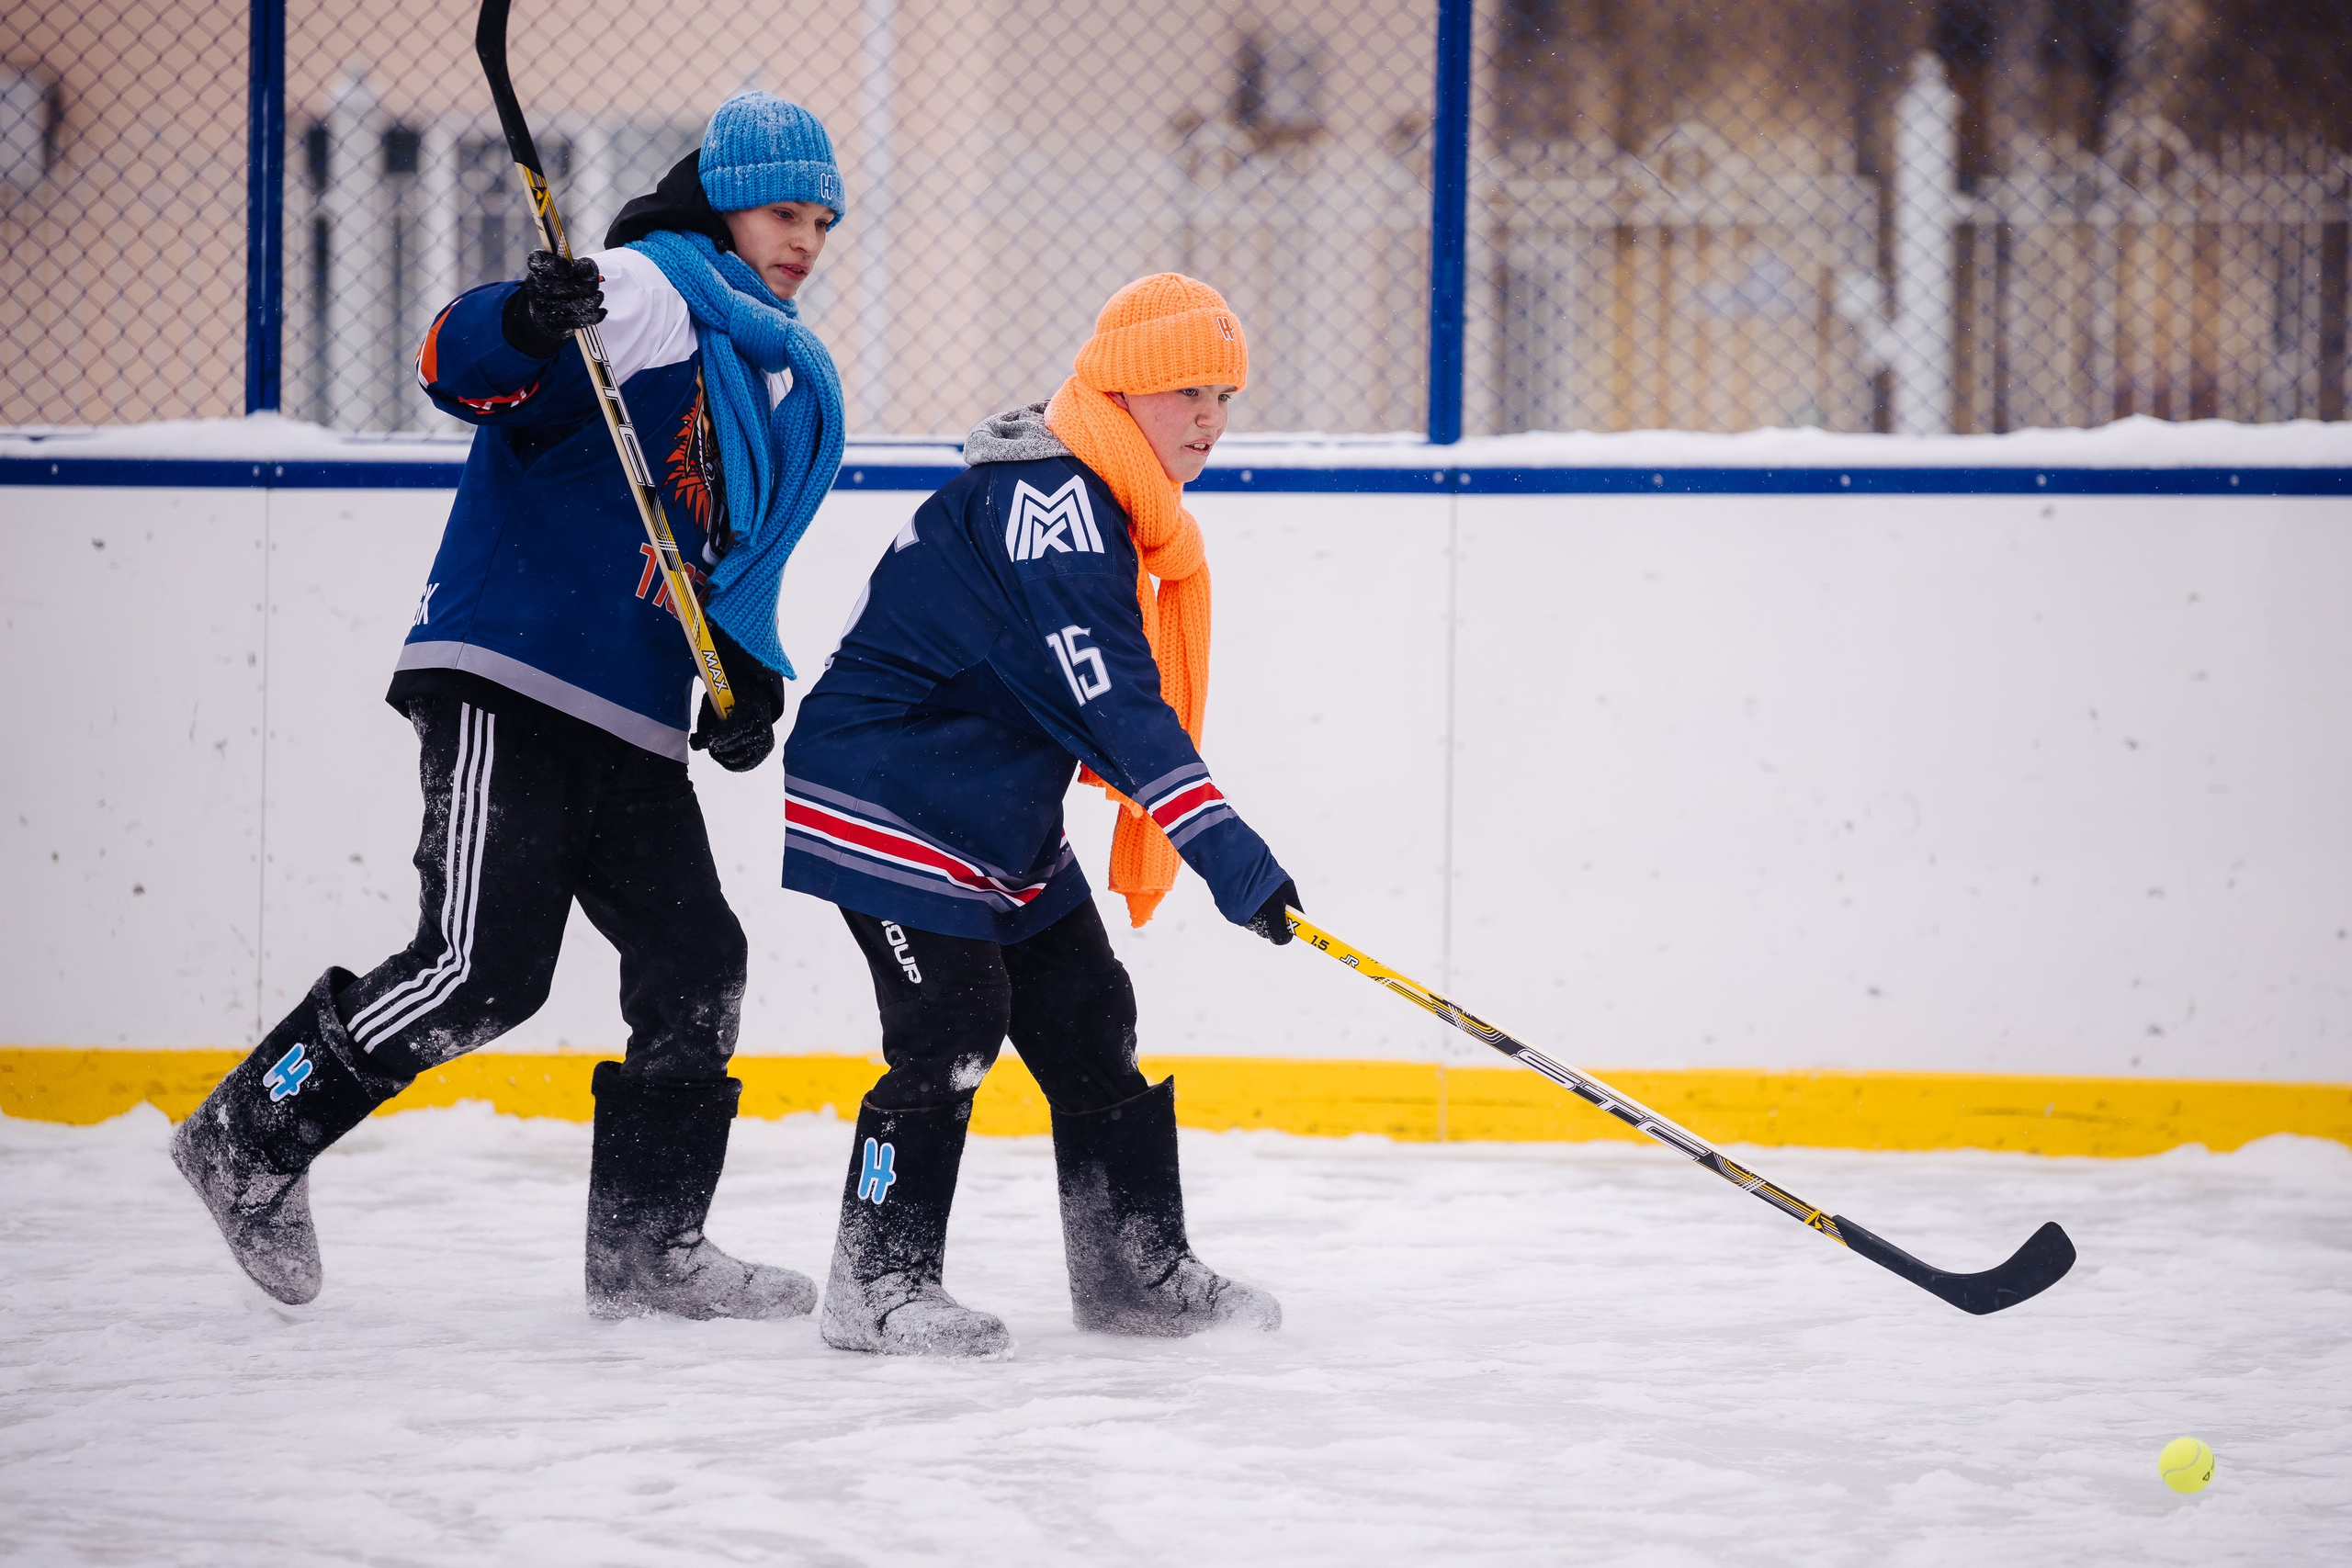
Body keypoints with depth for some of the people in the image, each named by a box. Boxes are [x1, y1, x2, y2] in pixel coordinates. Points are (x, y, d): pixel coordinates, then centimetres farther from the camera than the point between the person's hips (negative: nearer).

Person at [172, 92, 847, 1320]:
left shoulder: (803, 390, 20)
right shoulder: (650, 290, -8)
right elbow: (462, 366, -21)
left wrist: (750, 671, 10)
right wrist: (526, 323, -43)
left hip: (631, 728, 9)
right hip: (507, 677, -9)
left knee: (695, 965, 4)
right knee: (485, 965, -16)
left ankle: (645, 1244, 15)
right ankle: (251, 1137, -2)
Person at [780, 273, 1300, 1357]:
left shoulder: (1104, 505, 9)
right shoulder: (1045, 500, -25)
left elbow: (1115, 693, 22)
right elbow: (1107, 700, -33)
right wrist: (1218, 841, -38)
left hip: (996, 813, 10)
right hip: (884, 803, -10)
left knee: (1091, 1022, 9)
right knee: (951, 1024, -15)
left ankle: (1136, 1268, 17)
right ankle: (879, 1281, -8)